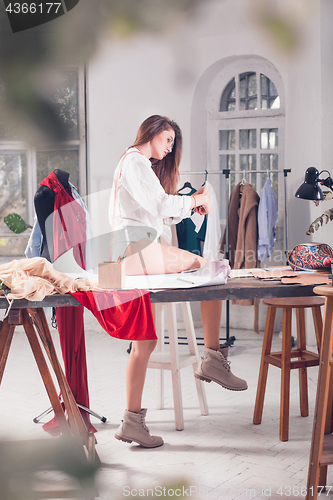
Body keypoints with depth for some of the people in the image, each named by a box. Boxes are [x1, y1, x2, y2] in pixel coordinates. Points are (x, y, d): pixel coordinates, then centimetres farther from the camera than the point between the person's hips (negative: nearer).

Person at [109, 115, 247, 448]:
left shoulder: (142, 165, 31)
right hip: (138, 245, -10)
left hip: (137, 251, 10)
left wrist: (192, 203, 10)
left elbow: (161, 216, 24)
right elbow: (158, 205, -15)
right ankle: (212, 358, -12)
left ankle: (132, 421, 6)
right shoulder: (135, 161, -1)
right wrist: (196, 200, -2)